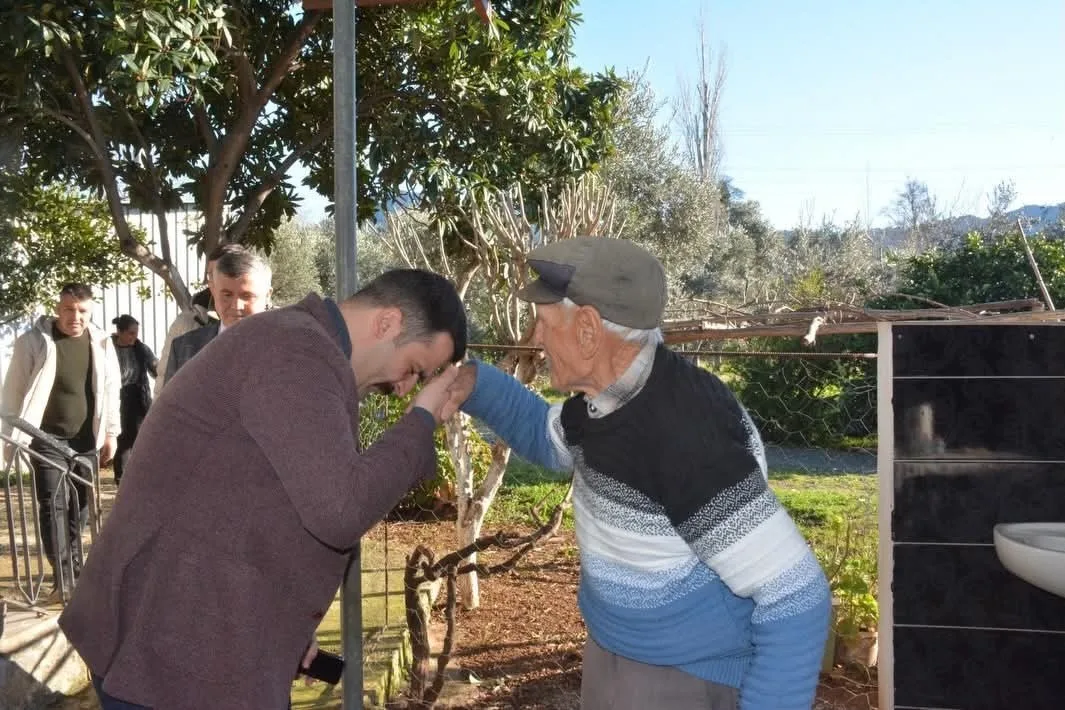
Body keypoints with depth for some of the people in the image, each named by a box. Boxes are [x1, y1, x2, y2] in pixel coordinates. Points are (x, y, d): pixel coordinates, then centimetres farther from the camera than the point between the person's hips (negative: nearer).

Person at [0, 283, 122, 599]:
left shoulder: (101, 344, 2)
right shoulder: (33, 341, -6)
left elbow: (111, 390, 8)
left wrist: (111, 433, 5)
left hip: (86, 438, 3)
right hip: (47, 438, -3)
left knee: (79, 504, 11)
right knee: (53, 504, -9)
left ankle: (73, 566, 26)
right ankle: (64, 578, -9)